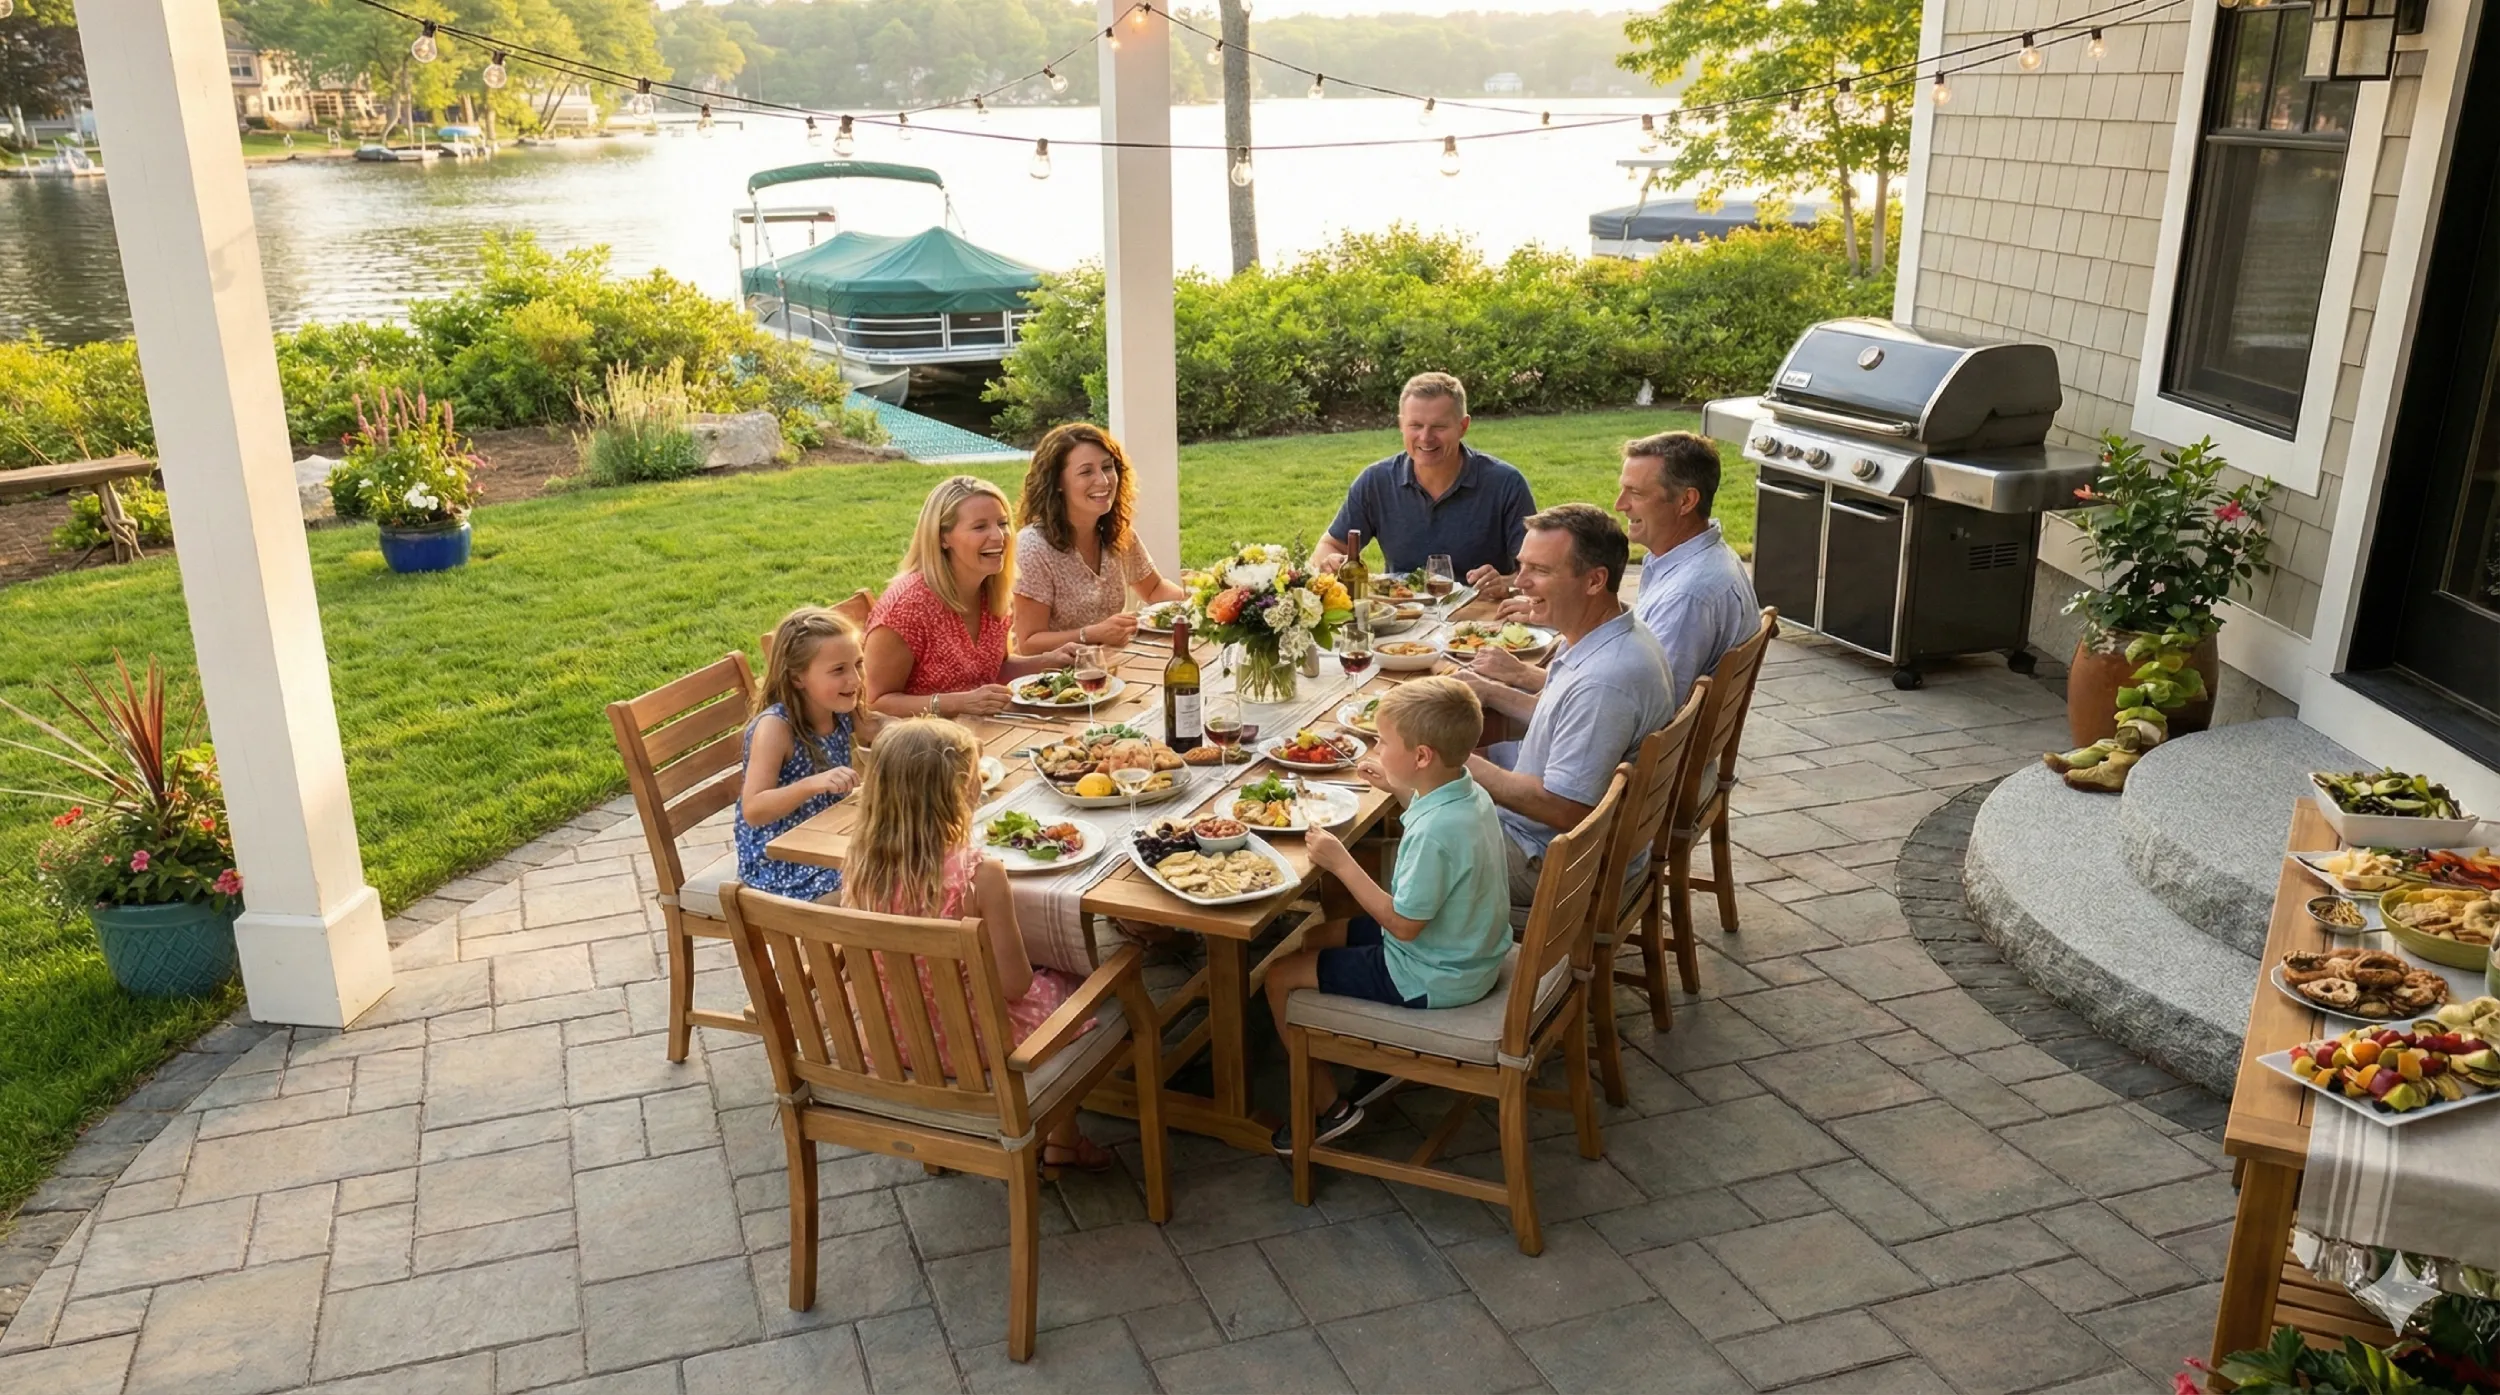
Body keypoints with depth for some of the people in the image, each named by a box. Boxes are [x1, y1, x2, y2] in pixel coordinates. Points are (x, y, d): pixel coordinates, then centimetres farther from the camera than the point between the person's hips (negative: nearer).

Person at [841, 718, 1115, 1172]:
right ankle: (1062, 1142, 36)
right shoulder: (980, 875, -29)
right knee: (1075, 988, 23)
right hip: (976, 1045, -6)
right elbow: (1015, 984, -21)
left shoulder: (863, 866, -13)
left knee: (1046, 982, 29)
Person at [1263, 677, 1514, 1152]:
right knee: (1319, 935, 23)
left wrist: (1340, 862, -23)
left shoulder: (1433, 832, -34)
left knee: (1281, 978, -1)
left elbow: (1403, 924, -27)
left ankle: (1327, 1106, 13)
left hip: (1431, 979, -10)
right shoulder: (1469, 791, -5)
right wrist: (1399, 788, 12)